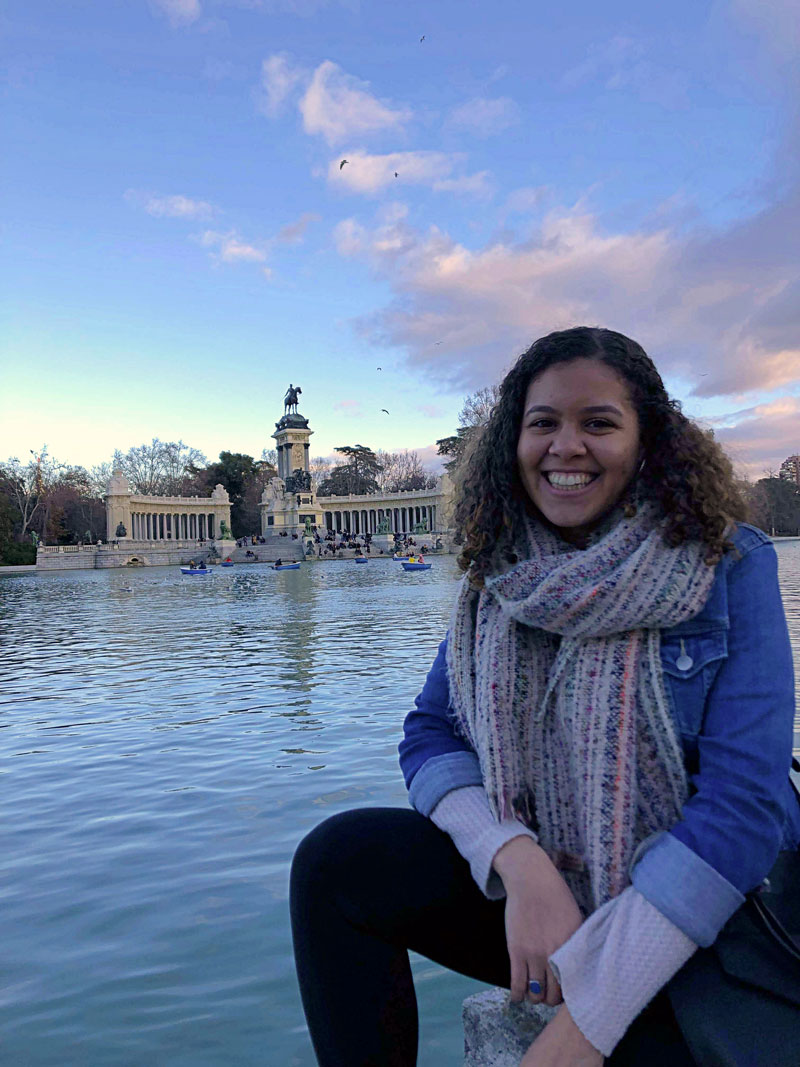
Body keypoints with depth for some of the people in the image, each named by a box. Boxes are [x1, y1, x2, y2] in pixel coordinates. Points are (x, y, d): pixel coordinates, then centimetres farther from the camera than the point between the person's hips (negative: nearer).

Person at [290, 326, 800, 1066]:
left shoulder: (729, 564, -12)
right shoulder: (499, 579, 0)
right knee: (336, 858, -14)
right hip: (532, 892, 4)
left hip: (697, 921, -3)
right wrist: (517, 859, -21)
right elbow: (429, 736, -1)